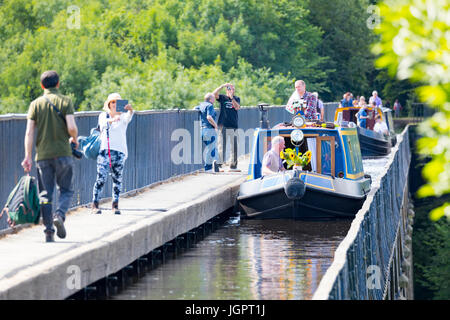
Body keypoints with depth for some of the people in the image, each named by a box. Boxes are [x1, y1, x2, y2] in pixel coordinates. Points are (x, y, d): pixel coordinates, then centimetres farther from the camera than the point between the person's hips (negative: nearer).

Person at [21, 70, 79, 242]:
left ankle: (49, 232, 2)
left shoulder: (35, 104, 5)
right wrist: (74, 139, 10)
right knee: (66, 190, 9)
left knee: (45, 194, 6)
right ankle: (59, 214, -18)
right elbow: (72, 127, -12)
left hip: (43, 155, 2)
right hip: (62, 153, -2)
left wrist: (28, 156, -1)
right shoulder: (65, 101, -1)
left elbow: (29, 132, -2)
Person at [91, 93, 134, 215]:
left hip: (119, 151, 1)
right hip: (104, 150, -1)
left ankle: (115, 205, 11)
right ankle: (95, 205, -7)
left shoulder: (123, 116, 10)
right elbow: (103, 123, -13)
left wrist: (130, 110, -39)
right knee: (101, 178, -10)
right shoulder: (103, 115, 10)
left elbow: (128, 117, -14)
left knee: (117, 179, 2)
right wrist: (112, 120, -37)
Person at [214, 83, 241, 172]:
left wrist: (232, 97, -18)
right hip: (223, 125, -3)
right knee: (221, 145, -8)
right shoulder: (222, 97, 7)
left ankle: (233, 166, 13)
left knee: (234, 146, 5)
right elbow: (214, 94, -11)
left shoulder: (237, 99, 12)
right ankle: (219, 164, -8)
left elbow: (237, 107, -7)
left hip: (233, 126, 3)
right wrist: (223, 86, -17)